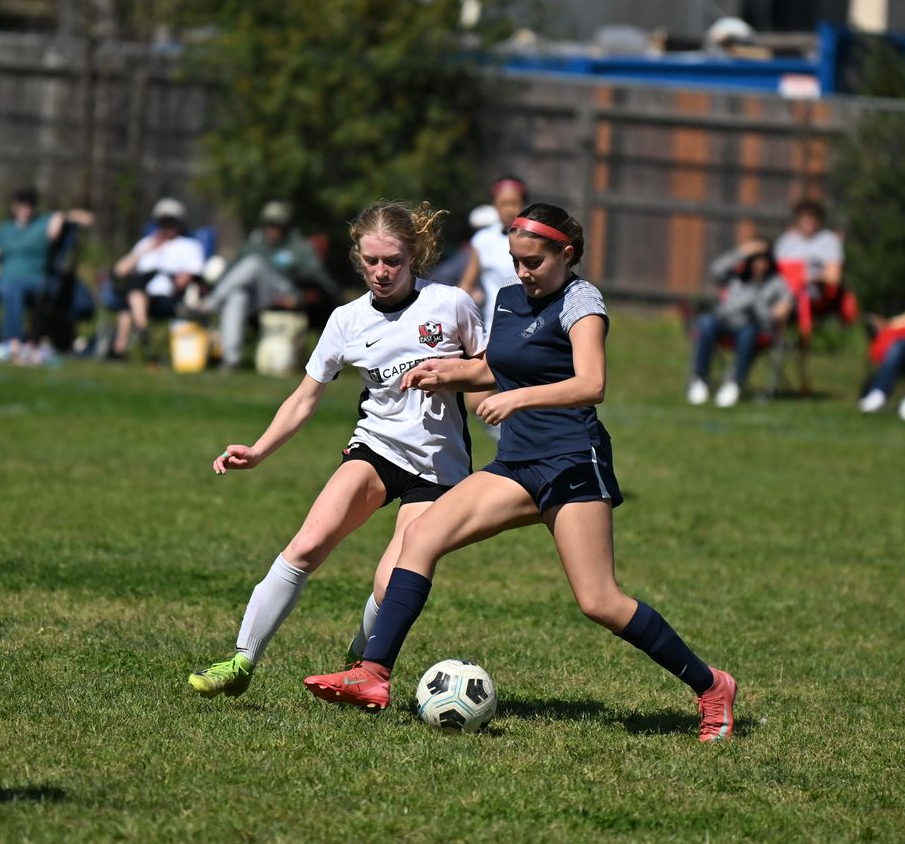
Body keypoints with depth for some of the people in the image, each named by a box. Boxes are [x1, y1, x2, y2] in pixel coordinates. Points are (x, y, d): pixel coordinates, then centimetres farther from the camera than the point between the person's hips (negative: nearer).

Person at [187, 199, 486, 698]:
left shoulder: (451, 304, -6)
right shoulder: (349, 320, 2)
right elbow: (305, 399, 9)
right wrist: (257, 452, -4)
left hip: (438, 466, -2)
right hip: (376, 447, 2)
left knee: (392, 586, -18)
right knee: (307, 545, -22)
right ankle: (242, 664, -16)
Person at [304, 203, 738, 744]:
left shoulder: (580, 300, -8)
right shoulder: (510, 300, 14)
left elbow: (591, 385, -24)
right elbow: (493, 371, 31)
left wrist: (519, 398, -35)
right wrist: (446, 372, 12)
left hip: (573, 465, -8)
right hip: (518, 465, 8)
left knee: (599, 602, -12)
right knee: (420, 537, -7)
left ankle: (710, 686, 3)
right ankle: (374, 676, -10)